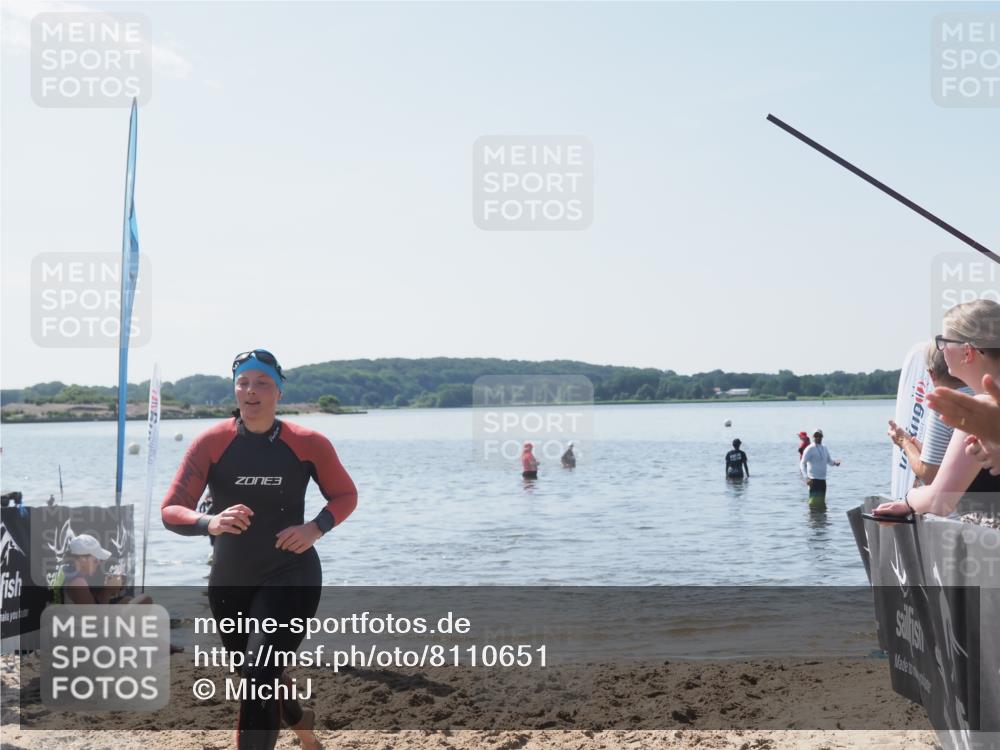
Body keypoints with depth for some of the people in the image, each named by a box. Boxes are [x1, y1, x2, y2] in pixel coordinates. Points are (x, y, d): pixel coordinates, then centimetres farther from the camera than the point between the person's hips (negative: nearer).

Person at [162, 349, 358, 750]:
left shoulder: (307, 444, -9)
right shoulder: (211, 443, -9)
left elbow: (346, 495, 4)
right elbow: (170, 510, -12)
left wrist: (315, 528, -16)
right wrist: (210, 522, -33)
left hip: (291, 575, -3)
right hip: (230, 581, 3)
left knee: (261, 675, -20)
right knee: (256, 677, 21)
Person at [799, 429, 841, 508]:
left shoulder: (824, 448, 13)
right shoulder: (810, 449, -8)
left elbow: (829, 460, 21)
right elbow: (802, 464, -11)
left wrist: (835, 462, -4)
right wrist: (806, 477, -23)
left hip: (823, 480, 7)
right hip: (814, 480, -7)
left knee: (822, 503, 12)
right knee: (814, 502, -11)